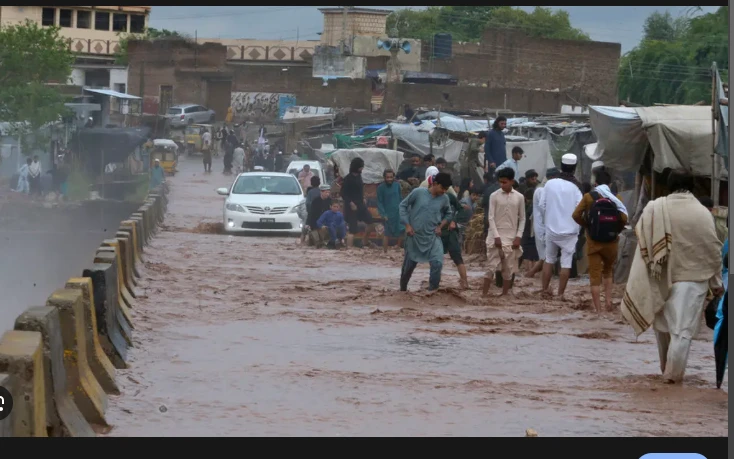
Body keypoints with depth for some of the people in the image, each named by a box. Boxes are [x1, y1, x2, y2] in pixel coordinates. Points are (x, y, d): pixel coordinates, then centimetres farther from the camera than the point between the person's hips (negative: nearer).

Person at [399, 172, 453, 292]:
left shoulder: (444, 199, -3)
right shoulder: (418, 192, -12)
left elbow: (448, 214, 16)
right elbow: (403, 205, -2)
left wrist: (441, 226, 0)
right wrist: (407, 225, -8)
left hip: (433, 237, 2)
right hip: (414, 235, -2)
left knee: (437, 263, -18)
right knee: (409, 264, 11)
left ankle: (432, 289, -2)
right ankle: (403, 288, 33)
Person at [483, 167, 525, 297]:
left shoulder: (519, 197, 3)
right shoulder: (494, 196, -3)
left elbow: (522, 219, 7)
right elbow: (491, 217, -5)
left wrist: (518, 236, -3)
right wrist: (496, 236, -12)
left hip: (511, 238, 2)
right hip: (496, 236, -2)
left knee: (508, 269, 4)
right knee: (491, 267, -5)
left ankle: (505, 295, 11)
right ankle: (484, 295, -4)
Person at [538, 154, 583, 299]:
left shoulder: (550, 184, -4)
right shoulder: (575, 187, -11)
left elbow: (542, 205, -1)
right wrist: (578, 226, 4)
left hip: (551, 229, 3)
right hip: (570, 231, -3)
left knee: (549, 259, 17)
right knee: (566, 263, 3)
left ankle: (545, 289, 21)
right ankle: (561, 293, 2)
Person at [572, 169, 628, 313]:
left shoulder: (589, 197, -4)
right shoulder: (615, 199, -2)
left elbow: (576, 215, -10)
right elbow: (624, 218, -12)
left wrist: (586, 225, 7)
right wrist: (616, 230, 6)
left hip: (593, 242, -1)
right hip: (611, 242, 1)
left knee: (595, 275, 3)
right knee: (608, 270, 24)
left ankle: (598, 310, 0)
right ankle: (608, 297, 7)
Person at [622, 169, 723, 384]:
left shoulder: (654, 209, -5)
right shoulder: (702, 213, -9)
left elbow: (643, 243, -1)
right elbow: (714, 251, -4)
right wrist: (717, 282, 5)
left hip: (661, 277, 2)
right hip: (692, 278, -2)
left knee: (663, 324, 20)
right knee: (683, 328, 1)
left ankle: (666, 367, 31)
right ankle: (673, 373, -3)